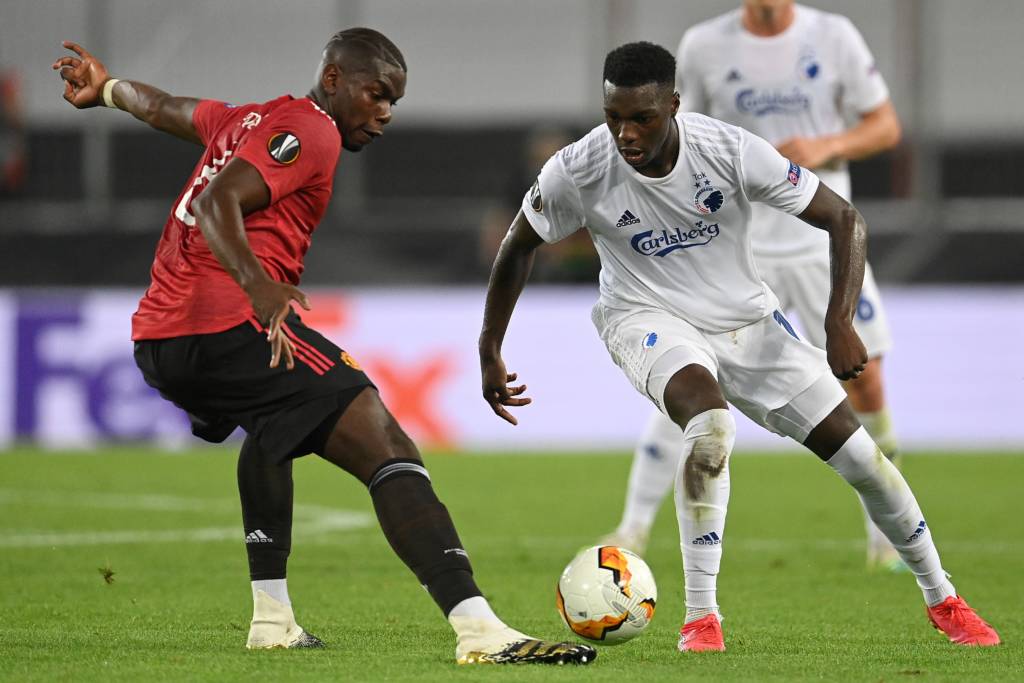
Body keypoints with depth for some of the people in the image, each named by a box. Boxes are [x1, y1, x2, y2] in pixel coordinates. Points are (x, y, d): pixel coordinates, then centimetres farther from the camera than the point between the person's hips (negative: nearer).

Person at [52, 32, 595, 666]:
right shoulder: (310, 132, -3)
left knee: (270, 425, 40)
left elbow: (163, 107, 45)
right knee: (388, 450, -17)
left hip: (155, 340, 10)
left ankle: (272, 618, 33)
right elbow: (217, 202, -19)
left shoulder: (246, 119, 24)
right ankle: (480, 630, -34)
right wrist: (258, 286, -34)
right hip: (233, 327, -10)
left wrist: (107, 87, 66)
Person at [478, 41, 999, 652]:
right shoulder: (576, 172, -21)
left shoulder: (732, 151, -23)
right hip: (651, 319, -2)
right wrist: (490, 355, 2)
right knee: (711, 425, -36)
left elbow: (845, 220, -14)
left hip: (746, 319, 2)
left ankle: (944, 600, 23)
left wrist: (840, 323, -25)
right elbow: (519, 247, -1)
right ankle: (701, 618, -27)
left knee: (861, 456, -1)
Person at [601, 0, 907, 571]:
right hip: (738, 242, -1)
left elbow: (886, 126, 2)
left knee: (864, 381, 0)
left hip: (825, 240, 1)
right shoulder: (704, 46, -2)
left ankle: (885, 540, 17)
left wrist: (825, 147, -15)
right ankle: (634, 529, -2)